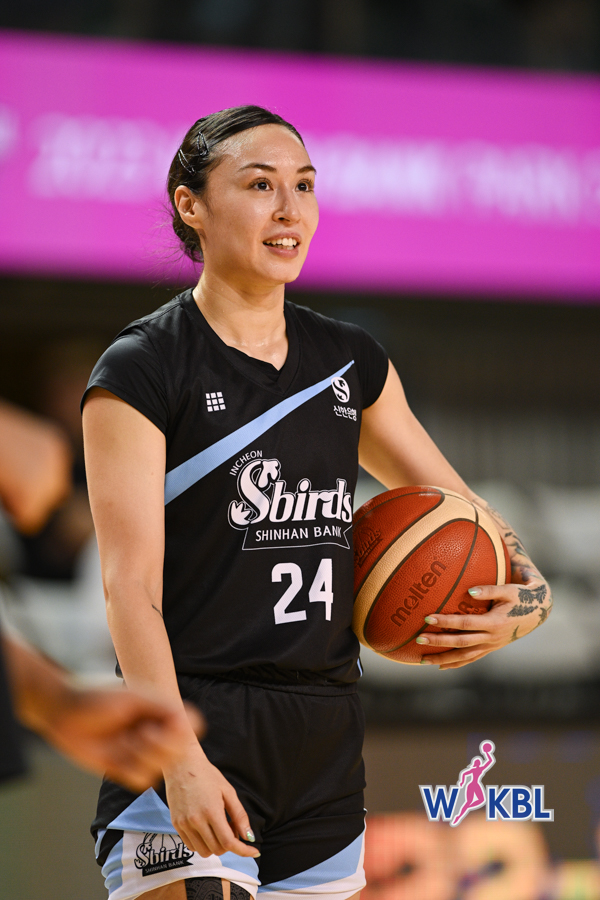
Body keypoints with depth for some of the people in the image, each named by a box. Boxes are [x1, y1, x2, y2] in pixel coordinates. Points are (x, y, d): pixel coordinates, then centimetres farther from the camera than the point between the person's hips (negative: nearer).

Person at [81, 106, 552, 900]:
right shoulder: (141, 370, -5)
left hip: (326, 745, 6)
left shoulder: (351, 365, 13)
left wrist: (524, 600, 3)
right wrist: (180, 760, -24)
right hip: (194, 739, -6)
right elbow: (131, 585, -13)